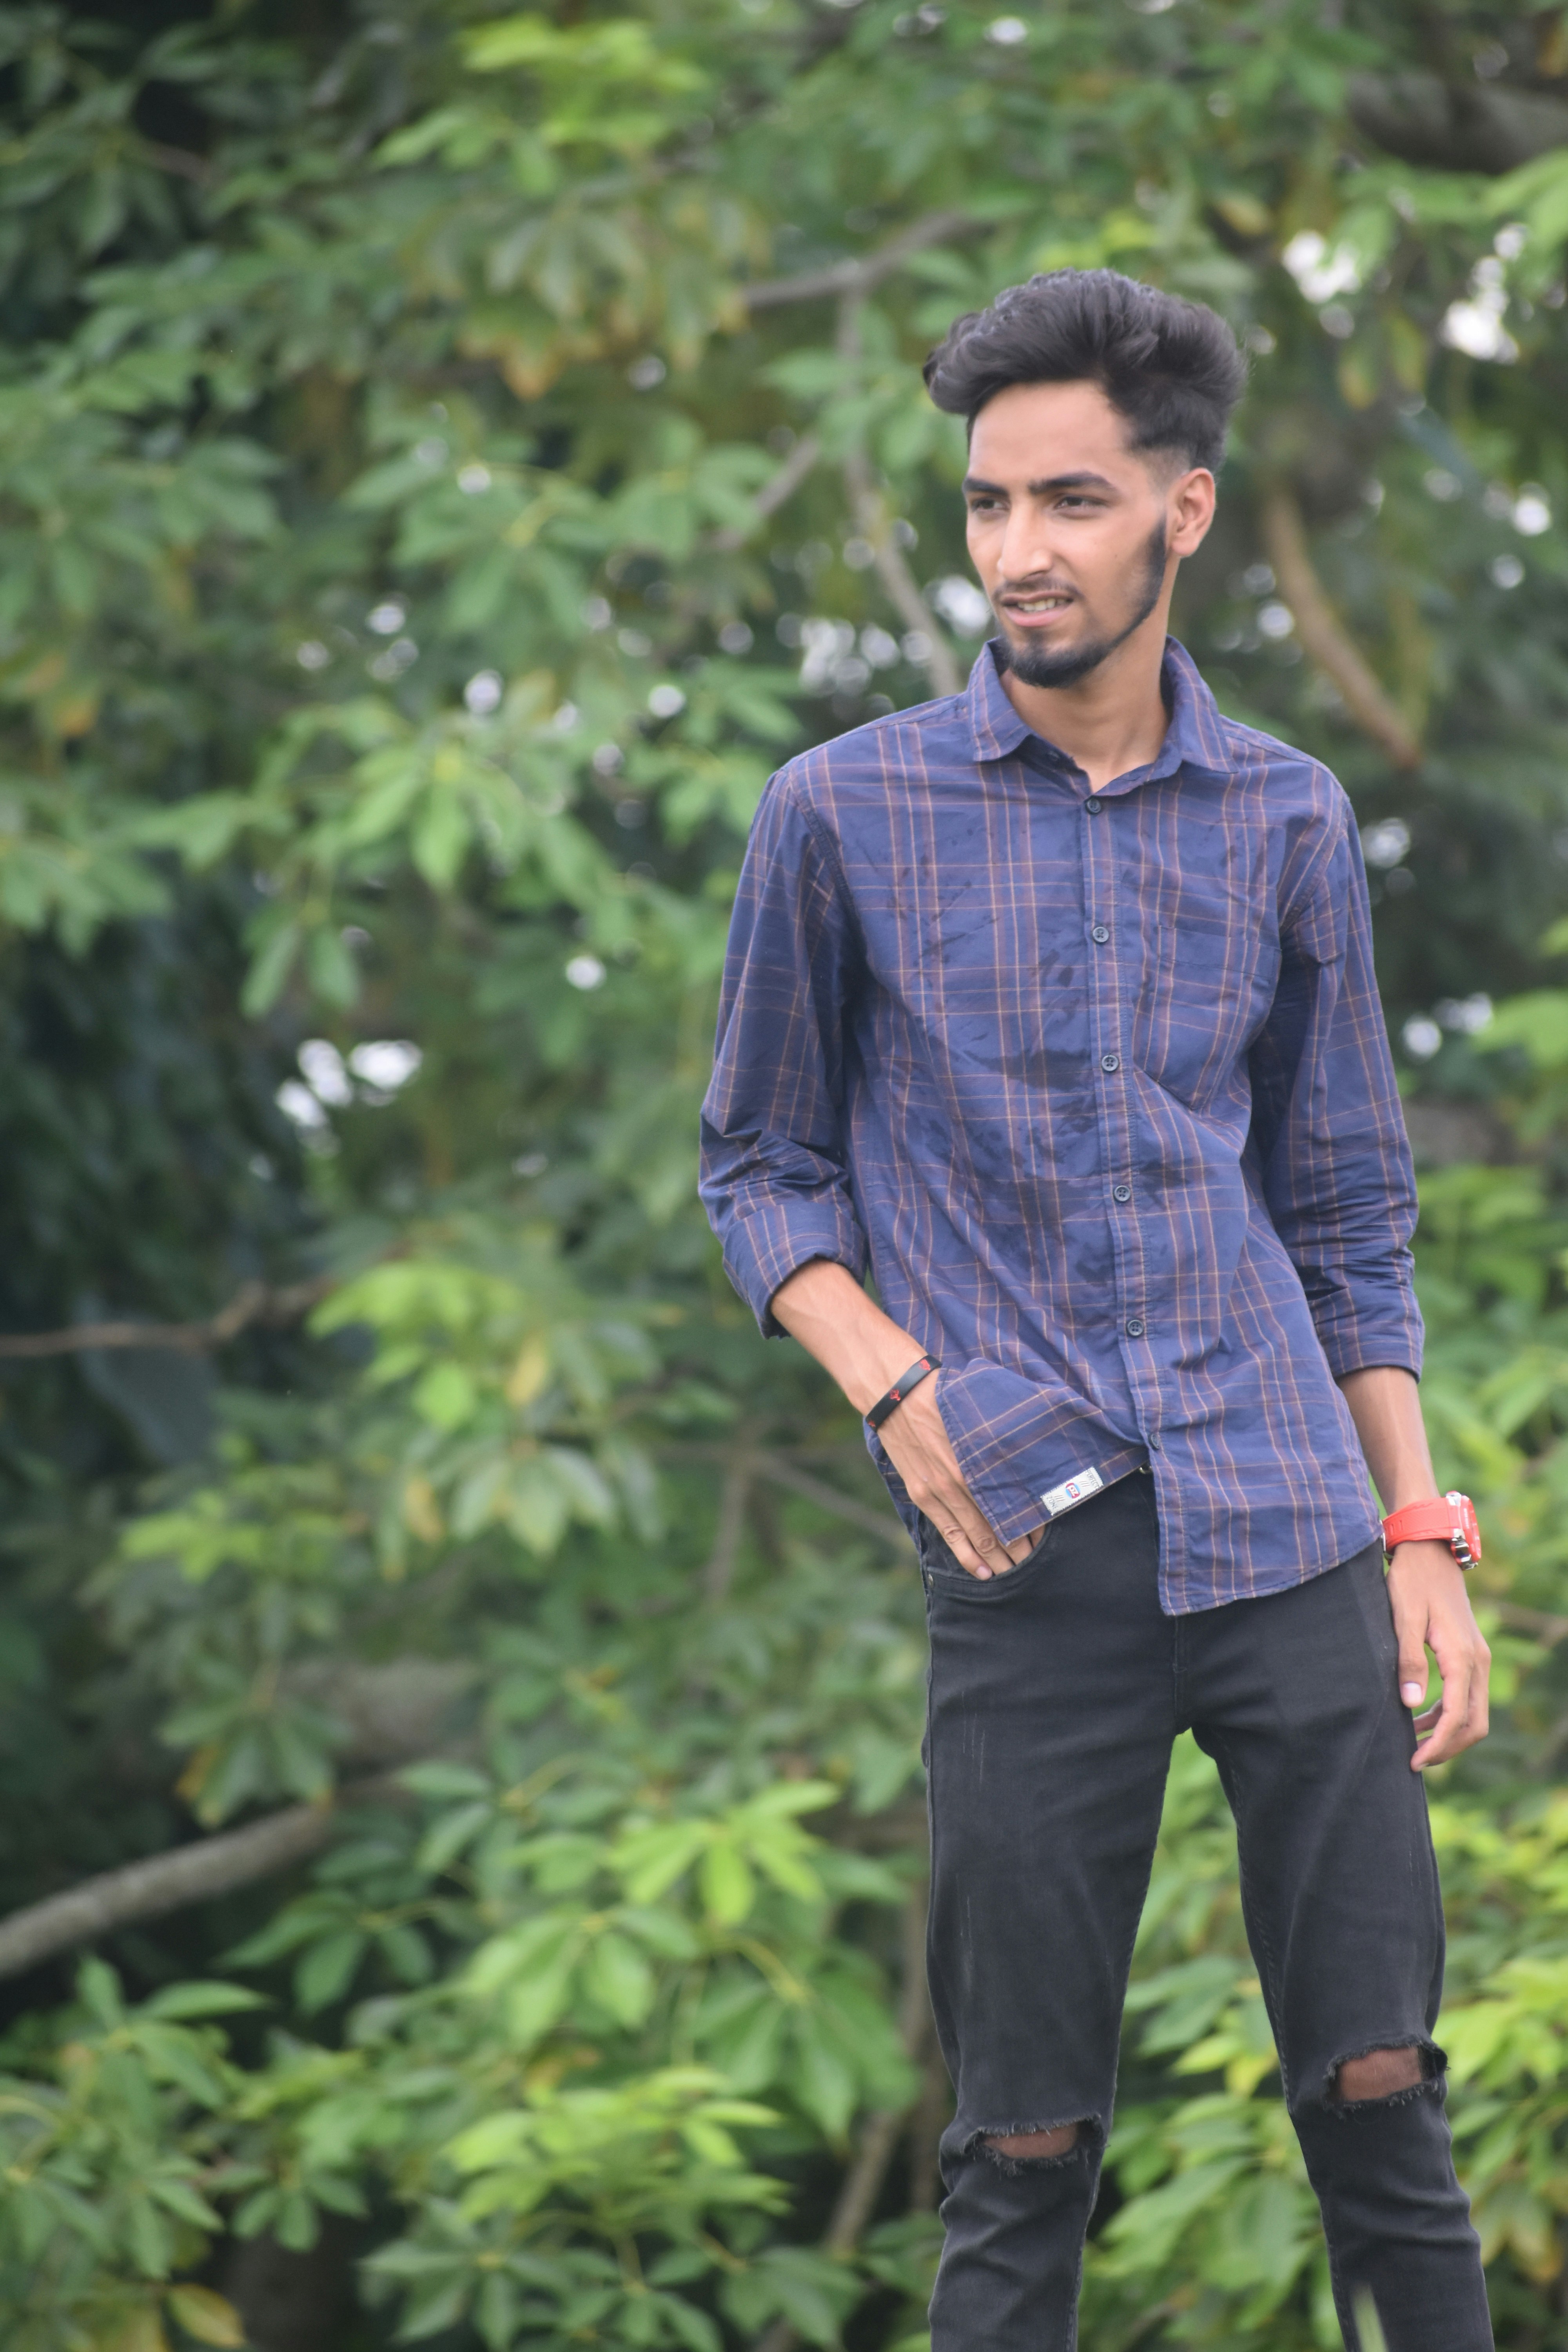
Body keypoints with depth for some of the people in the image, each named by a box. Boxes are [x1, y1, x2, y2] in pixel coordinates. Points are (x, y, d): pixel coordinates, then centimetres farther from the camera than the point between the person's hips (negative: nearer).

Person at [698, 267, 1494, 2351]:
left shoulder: (1286, 824, 10)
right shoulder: (847, 815, 4)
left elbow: (1348, 1210, 15)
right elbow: (761, 1160, 11)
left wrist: (1423, 1533, 8)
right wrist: (891, 1383, -6)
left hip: (1291, 1537, 2)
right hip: (1034, 1550, -1)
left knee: (1379, 2088, -1)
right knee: (1024, 2149, 0)